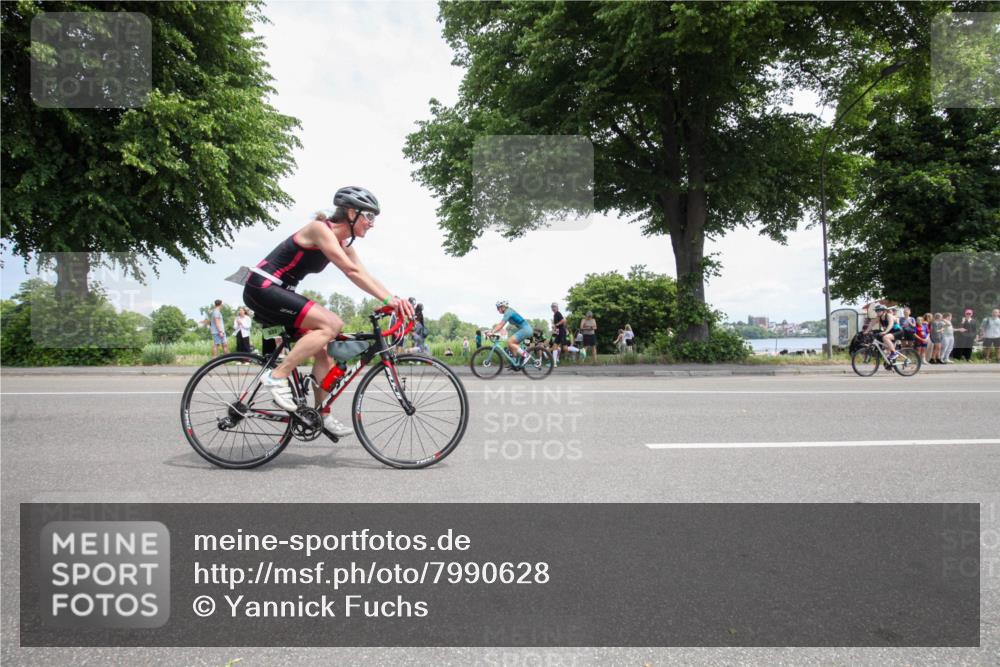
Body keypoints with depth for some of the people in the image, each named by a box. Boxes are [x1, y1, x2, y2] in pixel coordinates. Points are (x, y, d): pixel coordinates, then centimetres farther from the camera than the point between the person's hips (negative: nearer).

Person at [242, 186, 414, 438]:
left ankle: (322, 415, 11)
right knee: (332, 324, -24)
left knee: (323, 350, 3)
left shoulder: (344, 244, 10)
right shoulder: (320, 228, -17)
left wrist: (395, 300, -12)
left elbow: (365, 275, 2)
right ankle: (277, 376, -19)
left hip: (277, 293, 9)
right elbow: (352, 272, -26)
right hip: (262, 287, -9)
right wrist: (388, 299, -30)